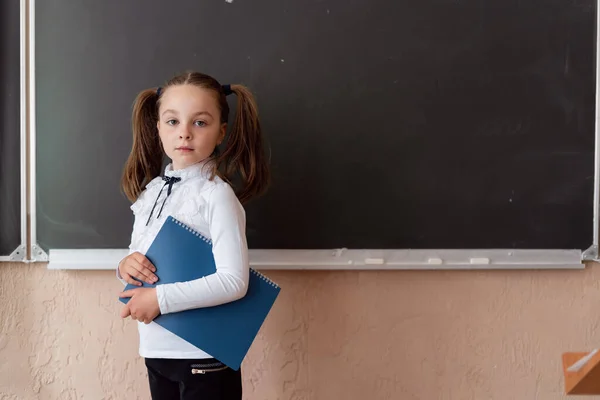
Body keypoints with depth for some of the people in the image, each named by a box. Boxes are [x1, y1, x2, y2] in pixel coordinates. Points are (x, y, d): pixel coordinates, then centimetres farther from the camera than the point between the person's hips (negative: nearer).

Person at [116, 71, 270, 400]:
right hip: (156, 348, 6)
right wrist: (126, 266, -7)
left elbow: (234, 281, -21)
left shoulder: (217, 195, -15)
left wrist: (160, 298, -21)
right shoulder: (151, 190, 5)